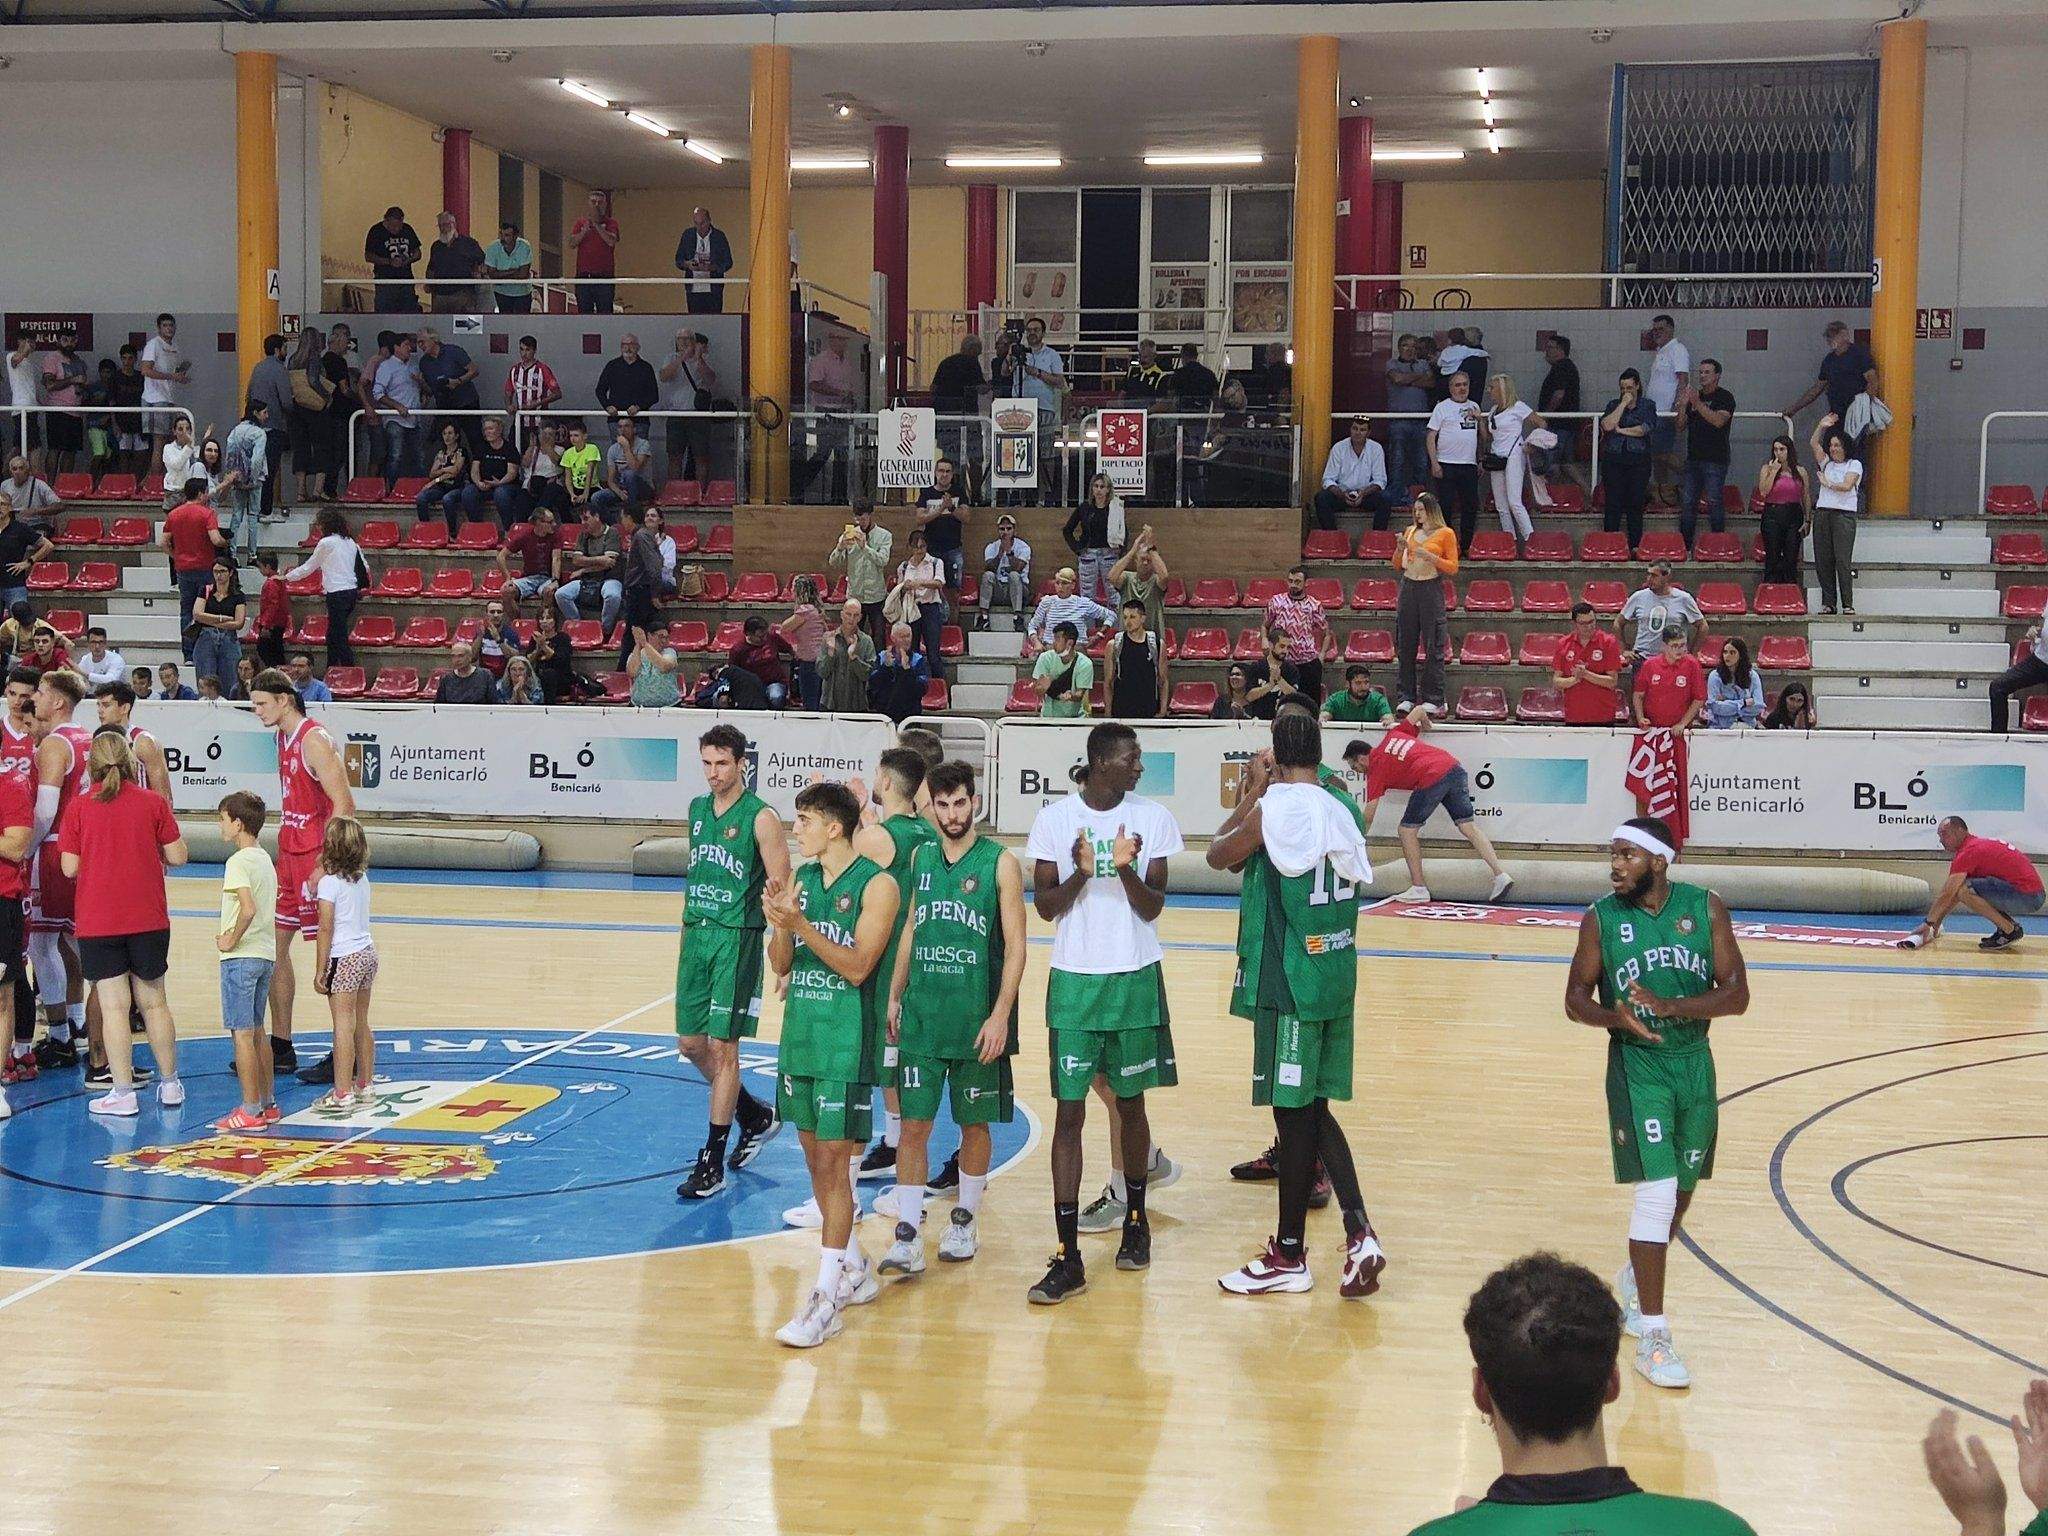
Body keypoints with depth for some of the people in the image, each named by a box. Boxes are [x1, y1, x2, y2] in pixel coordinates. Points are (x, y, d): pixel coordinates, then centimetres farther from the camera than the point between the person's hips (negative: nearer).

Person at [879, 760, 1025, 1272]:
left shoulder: (999, 863, -6)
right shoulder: (920, 856, 7)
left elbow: (1015, 946, -8)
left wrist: (1000, 1015, -15)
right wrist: (894, 996, 11)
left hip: (977, 1020, -3)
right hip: (921, 1017, 3)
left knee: (975, 1123, 9)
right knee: (913, 1125, -1)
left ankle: (964, 1221, 26)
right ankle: (908, 1237, 2)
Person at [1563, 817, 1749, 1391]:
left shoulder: (1706, 909, -5)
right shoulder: (1601, 918, -7)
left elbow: (1736, 995, -8)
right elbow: (1575, 999, -1)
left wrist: (1671, 1007, -24)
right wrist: (1616, 1017, -23)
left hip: (1695, 1062, 3)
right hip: (1636, 1066, -3)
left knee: (1681, 1189, 16)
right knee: (1656, 1191, -13)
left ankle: (1635, 1278, 43)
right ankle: (1652, 1334, -6)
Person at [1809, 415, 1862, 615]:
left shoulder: (1854, 464, 6)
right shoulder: (1827, 463, 19)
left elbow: (1846, 485, -8)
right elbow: (1814, 443, 11)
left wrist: (1827, 483, 3)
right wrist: (1822, 426, 0)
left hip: (1844, 514, -5)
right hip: (1822, 512, 5)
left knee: (1843, 560, -10)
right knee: (1823, 560, 1)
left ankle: (1848, 605, -9)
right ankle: (1827, 604, 5)